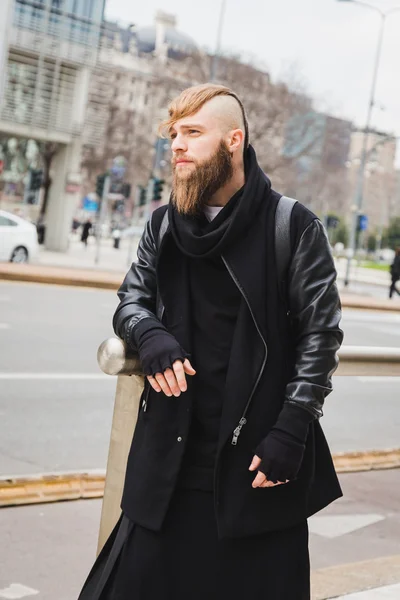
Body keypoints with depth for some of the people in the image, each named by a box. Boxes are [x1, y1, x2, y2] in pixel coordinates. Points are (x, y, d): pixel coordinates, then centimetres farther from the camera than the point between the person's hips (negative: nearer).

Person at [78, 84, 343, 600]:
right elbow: (131, 299, 14)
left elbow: (321, 332, -6)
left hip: (258, 461, -4)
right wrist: (150, 335, -10)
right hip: (170, 458, 4)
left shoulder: (294, 227, -6)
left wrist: (292, 429, -13)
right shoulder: (164, 225, 10)